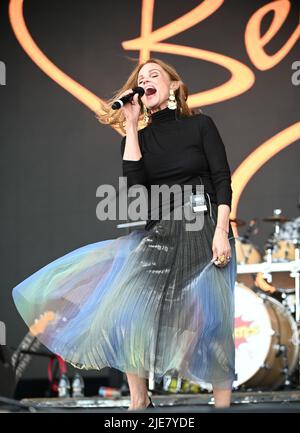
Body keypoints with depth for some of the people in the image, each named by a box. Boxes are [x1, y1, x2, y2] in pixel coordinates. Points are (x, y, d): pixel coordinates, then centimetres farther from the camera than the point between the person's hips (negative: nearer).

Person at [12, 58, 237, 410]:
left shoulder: (200, 125, 3)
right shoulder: (137, 139, 10)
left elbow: (223, 180, -3)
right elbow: (135, 186, -7)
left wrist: (221, 231, -15)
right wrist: (131, 127, -5)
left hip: (204, 229, -3)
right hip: (158, 233, 3)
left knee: (212, 321, -10)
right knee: (127, 311, -8)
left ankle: (223, 403, -1)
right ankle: (138, 400, 7)